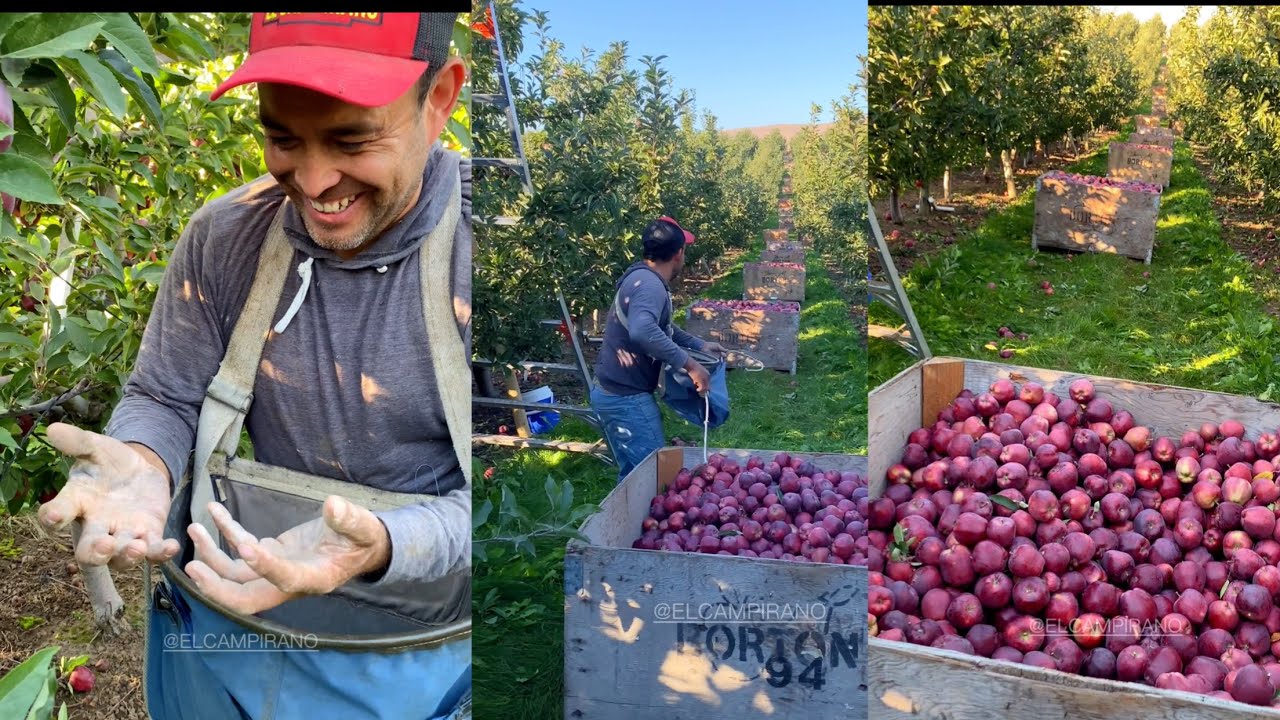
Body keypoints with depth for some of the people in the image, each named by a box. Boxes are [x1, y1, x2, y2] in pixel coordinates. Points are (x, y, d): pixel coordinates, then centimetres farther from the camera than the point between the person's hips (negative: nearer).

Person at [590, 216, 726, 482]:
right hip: (625, 398, -10)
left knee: (636, 471, 19)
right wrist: (689, 363, -36)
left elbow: (663, 326, 30)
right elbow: (643, 331, -43)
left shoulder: (644, 279, 12)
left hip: (618, 392, 10)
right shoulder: (649, 284, -22)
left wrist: (700, 345, 26)